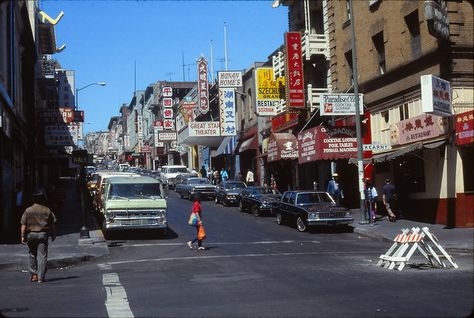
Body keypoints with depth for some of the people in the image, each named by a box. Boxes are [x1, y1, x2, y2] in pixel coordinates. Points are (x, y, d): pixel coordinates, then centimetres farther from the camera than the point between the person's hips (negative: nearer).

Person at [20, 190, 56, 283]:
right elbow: (52, 224, 5)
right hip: (43, 234, -1)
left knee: (32, 255, 15)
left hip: (31, 234, 1)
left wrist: (23, 236, 0)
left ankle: (33, 275, 14)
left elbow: (23, 224, -2)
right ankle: (41, 277, -7)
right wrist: (53, 234, 14)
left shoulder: (28, 210, 2)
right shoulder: (47, 210, 3)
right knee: (42, 255, -2)